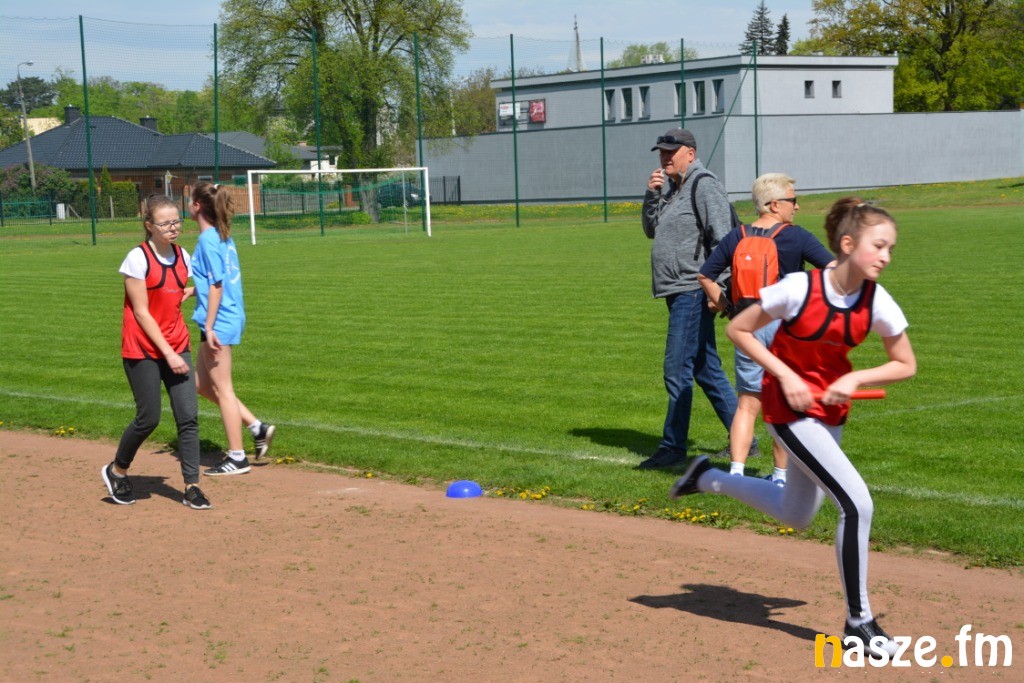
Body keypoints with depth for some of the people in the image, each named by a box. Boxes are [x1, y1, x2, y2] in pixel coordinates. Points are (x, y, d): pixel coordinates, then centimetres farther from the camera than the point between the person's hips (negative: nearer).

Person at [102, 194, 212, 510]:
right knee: (149, 418, -1)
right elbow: (140, 312, -14)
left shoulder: (182, 256, 6)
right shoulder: (138, 258, -13)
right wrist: (168, 353, -16)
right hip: (143, 350, -5)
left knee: (189, 416, -3)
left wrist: (187, 293, 3)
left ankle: (192, 487, 3)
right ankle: (116, 471, 24)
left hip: (177, 346, 5)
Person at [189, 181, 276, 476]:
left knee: (222, 388, -1)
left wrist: (209, 326, -19)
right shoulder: (223, 236, 11)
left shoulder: (208, 239, -16)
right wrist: (192, 289, 29)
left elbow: (216, 285, -19)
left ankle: (237, 457, 6)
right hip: (230, 317, 9)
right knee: (203, 384, 17)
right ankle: (257, 427, 15)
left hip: (218, 321, -9)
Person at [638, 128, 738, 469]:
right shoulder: (671, 187, 18)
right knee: (707, 370, 13)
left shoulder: (704, 185, -11)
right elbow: (651, 230, 19)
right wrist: (652, 195, 3)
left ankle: (673, 448, -5)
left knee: (677, 369, -9)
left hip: (694, 292, -10)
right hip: (677, 293, 10)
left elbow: (722, 238, -18)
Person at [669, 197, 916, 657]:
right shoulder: (800, 289, -24)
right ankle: (859, 621, -2)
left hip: (830, 409, 7)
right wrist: (786, 376, -20)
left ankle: (708, 478, 42)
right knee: (857, 503, -17)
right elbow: (737, 330, -13)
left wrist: (854, 379, -16)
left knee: (796, 516, 21)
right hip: (789, 407, -7)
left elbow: (906, 365, 0)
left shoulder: (878, 303, -12)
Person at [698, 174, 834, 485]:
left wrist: (722, 303, 20)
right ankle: (780, 475, 14)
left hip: (747, 327, 3)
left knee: (747, 404, 6)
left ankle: (736, 471, -6)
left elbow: (704, 276, 9)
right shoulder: (796, 237, -6)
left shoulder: (736, 238, 5)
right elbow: (833, 267, -13)